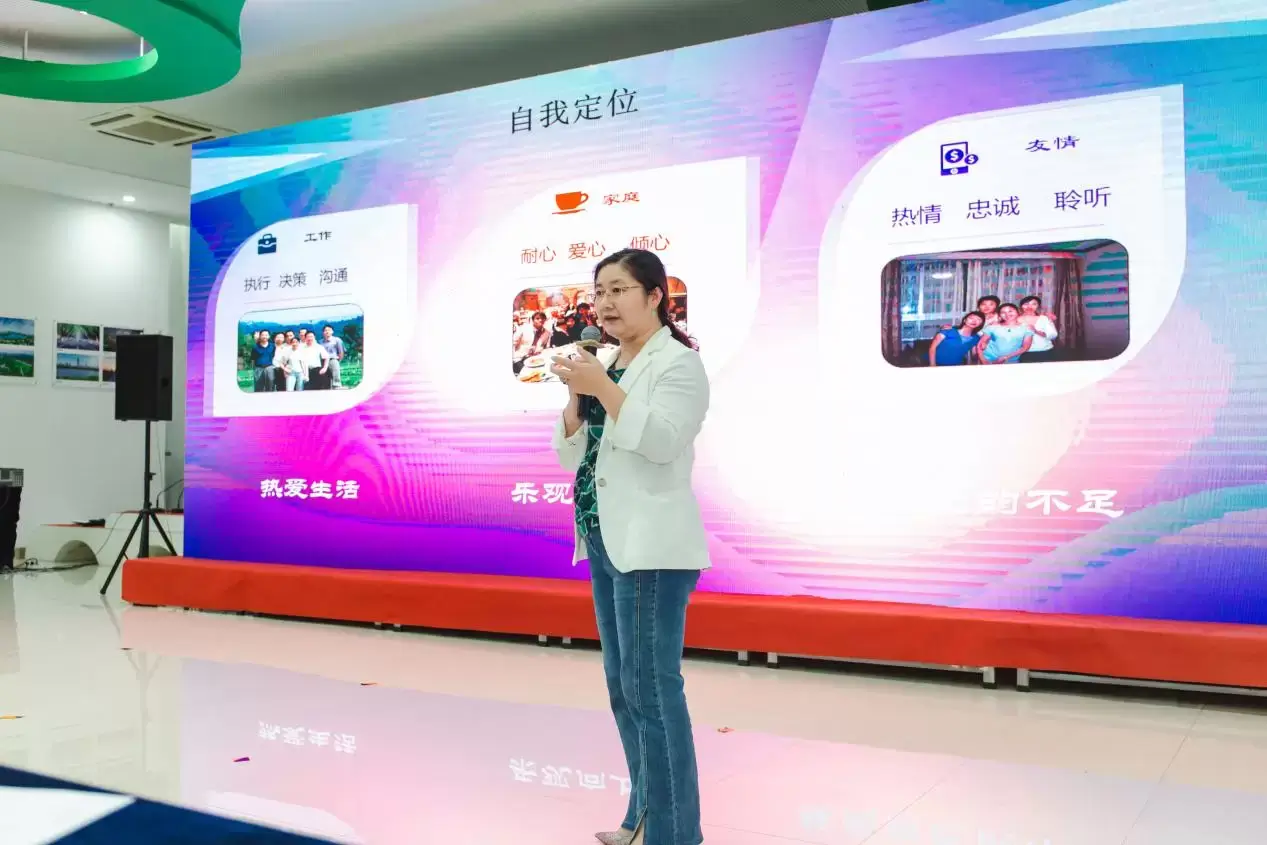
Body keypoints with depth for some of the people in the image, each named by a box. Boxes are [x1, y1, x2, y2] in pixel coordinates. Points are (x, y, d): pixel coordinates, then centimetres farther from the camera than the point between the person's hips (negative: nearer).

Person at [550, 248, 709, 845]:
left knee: (652, 687, -8)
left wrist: (602, 388, -20)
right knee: (622, 686, 14)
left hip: (651, 547, -8)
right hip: (606, 542, 9)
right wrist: (575, 395, -3)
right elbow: (570, 455, 12)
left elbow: (662, 442, -20)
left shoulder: (678, 362, -6)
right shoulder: (603, 363, 15)